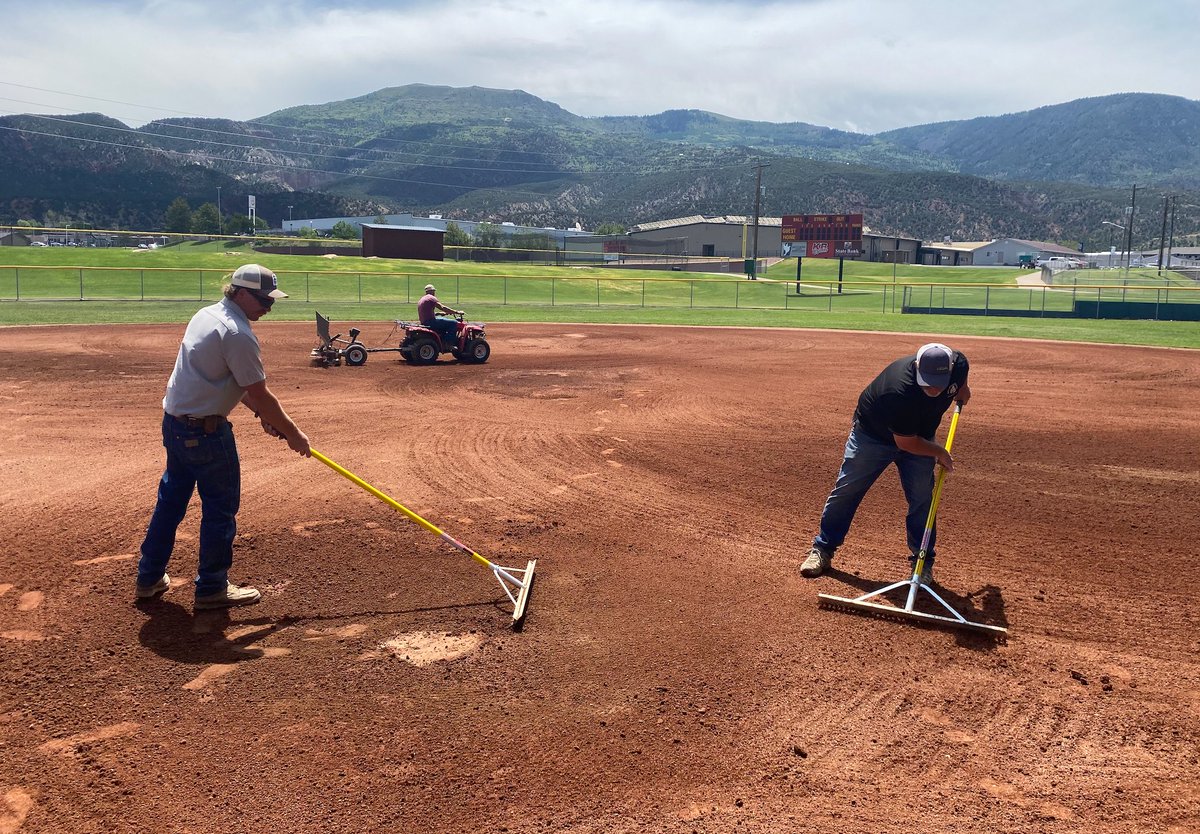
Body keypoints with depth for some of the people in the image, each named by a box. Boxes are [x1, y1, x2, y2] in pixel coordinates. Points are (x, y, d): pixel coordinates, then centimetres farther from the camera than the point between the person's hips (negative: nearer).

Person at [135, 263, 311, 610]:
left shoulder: (206, 315, 9)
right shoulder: (238, 334, -21)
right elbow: (261, 394, -17)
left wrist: (261, 413, 14)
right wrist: (293, 434, -7)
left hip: (174, 423, 10)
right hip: (205, 431, -10)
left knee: (171, 499, 20)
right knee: (221, 506, 5)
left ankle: (149, 578, 32)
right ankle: (212, 588, 16)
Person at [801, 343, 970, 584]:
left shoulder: (958, 364, -26)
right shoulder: (900, 391, -43)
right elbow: (905, 442, -28)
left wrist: (961, 390, 3)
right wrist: (939, 452, -17)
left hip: (919, 437, 4)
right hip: (873, 434, -4)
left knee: (922, 498, -1)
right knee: (846, 491, 4)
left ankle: (923, 561, 14)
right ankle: (822, 549, 19)